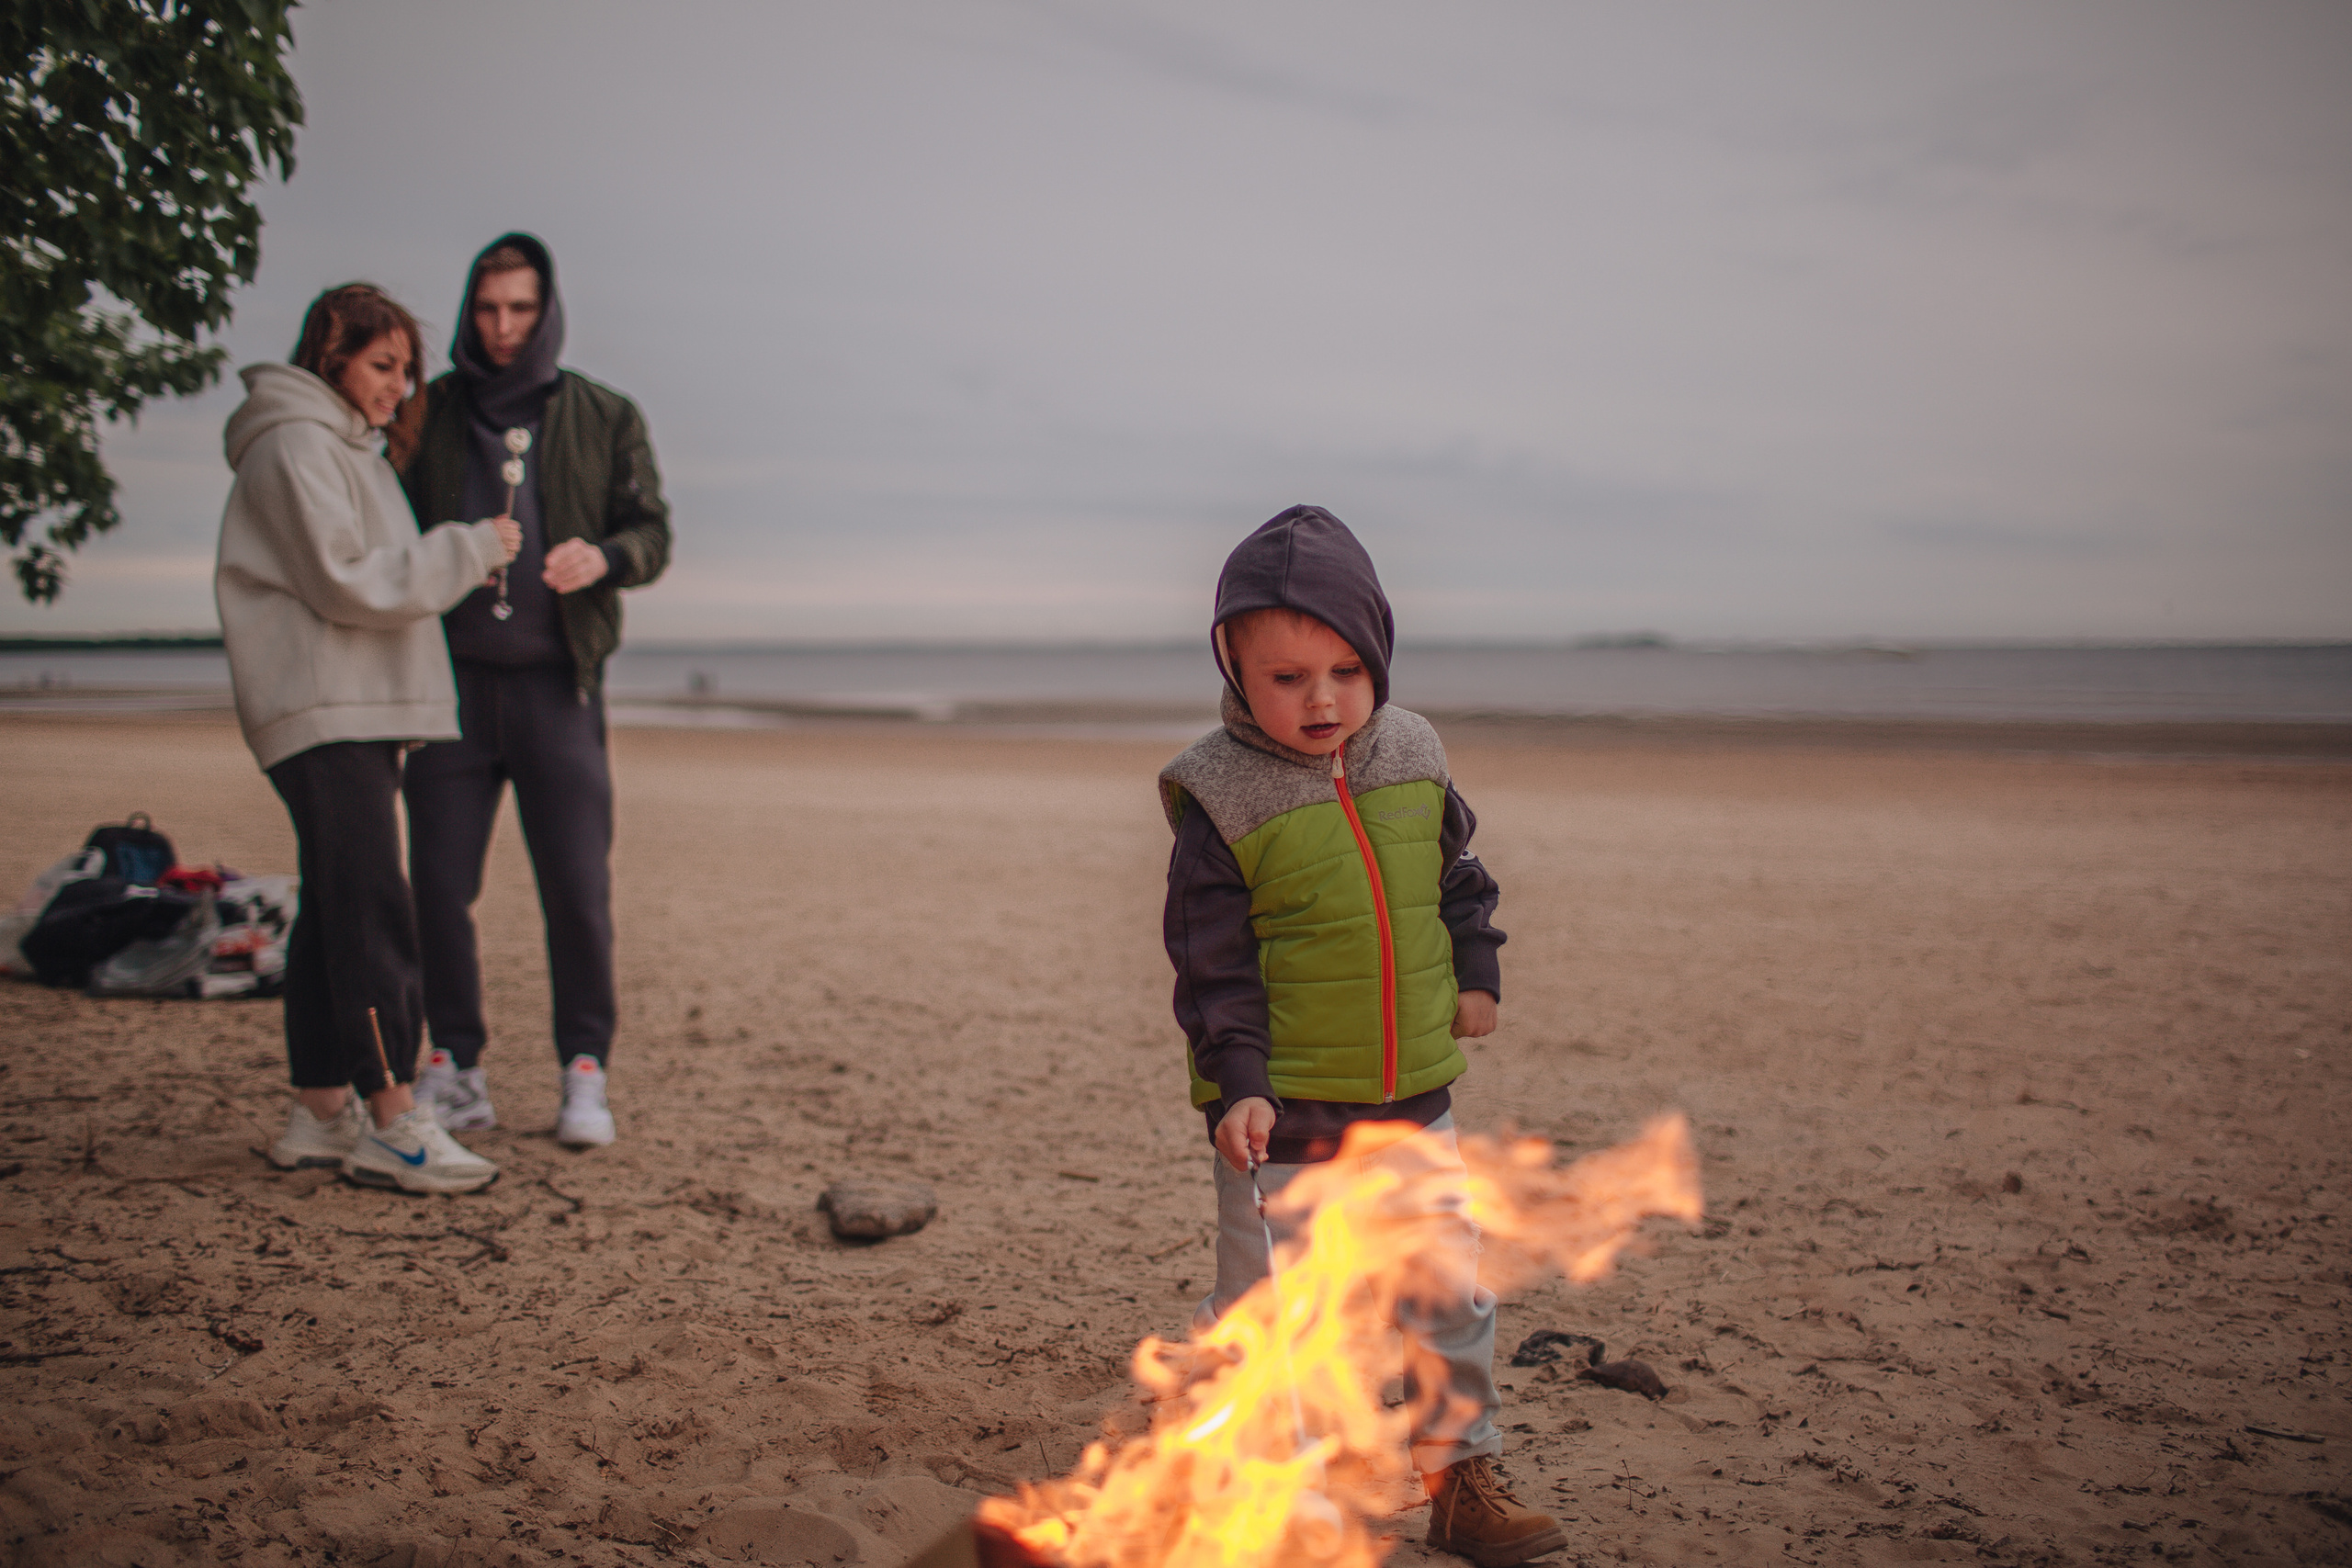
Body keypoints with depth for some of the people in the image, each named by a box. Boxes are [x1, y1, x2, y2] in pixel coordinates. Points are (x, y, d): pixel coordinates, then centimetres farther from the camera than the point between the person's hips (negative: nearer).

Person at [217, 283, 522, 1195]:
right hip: (320, 710, -10)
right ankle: (391, 1120, -13)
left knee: (335, 912, 9)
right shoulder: (295, 445, -7)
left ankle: (322, 1113, 13)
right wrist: (468, 549, -12)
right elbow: (344, 582, -15)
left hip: (361, 712, 10)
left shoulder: (349, 449, 24)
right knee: (373, 910, -14)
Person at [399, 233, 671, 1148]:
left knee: (578, 891, -4)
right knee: (439, 884, 0)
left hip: (555, 685, -1)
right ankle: (455, 1071, 13)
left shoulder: (605, 419, 8)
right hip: (450, 682, 1)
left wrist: (603, 557, -17)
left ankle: (584, 1073, 7)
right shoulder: (428, 415, 10)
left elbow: (653, 532, 6)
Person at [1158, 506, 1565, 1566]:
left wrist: (1476, 973, 9)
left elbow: (1457, 871, 17)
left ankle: (1459, 1481, 31)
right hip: (1282, 1112, -5)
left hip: (1414, 1099, 5)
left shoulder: (1412, 758, 1)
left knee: (1448, 1297, 14)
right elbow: (1213, 962, -12)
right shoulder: (1220, 799, -14)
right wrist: (1237, 1085, -18)